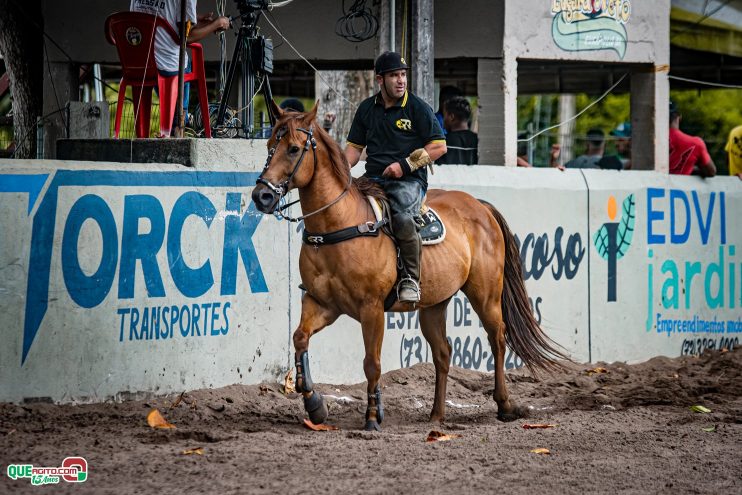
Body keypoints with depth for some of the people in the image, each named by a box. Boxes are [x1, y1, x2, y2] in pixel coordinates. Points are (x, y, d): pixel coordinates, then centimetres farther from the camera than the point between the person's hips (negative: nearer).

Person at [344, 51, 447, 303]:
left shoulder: (418, 108, 1)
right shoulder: (367, 108, 15)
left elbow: (439, 146, 0)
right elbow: (355, 147, 19)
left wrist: (405, 165, -10)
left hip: (409, 180, -5)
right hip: (373, 177, 5)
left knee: (402, 217, -35)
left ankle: (411, 279, -15)